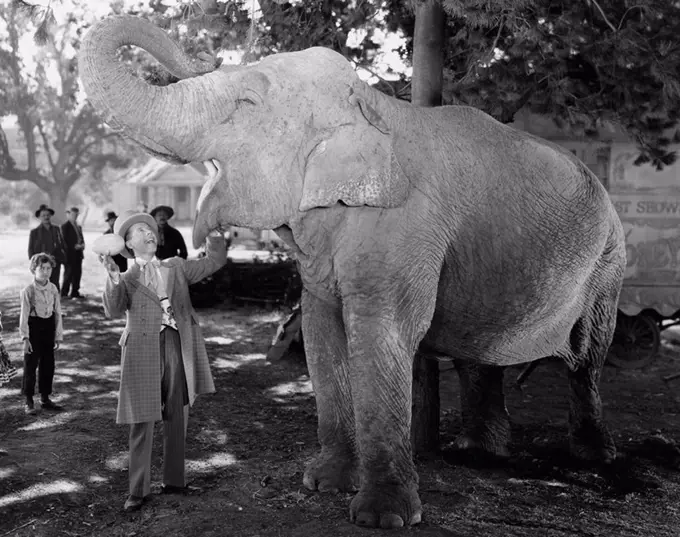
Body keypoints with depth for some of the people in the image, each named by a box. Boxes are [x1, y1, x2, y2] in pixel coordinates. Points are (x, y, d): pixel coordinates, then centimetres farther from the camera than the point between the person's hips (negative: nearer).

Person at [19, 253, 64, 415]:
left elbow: (57, 313, 6)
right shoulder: (28, 290, -11)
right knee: (30, 365, 1)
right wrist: (25, 338, -15)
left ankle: (45, 398, 25)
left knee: (48, 364, 11)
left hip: (49, 326, 5)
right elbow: (24, 315, -11)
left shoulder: (53, 289, 1)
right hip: (34, 326, -5)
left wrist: (58, 335, 5)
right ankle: (29, 402, 11)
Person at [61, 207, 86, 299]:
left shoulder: (78, 226, 19)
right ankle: (64, 293, 2)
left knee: (78, 273, 6)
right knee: (69, 273, -5)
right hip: (70, 254, -7)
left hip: (78, 253, 7)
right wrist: (74, 246, -17)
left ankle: (75, 292, 12)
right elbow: (65, 240, -11)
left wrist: (82, 244, 0)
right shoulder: (65, 226, -5)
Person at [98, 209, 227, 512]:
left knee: (177, 419, 9)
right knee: (142, 423, -2)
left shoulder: (176, 268, 17)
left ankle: (173, 480, 23)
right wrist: (112, 278, -24)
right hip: (143, 353, -3)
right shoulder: (125, 280, 9)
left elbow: (215, 261, 15)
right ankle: (138, 490, 7)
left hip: (178, 349, 3)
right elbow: (113, 311, -9)